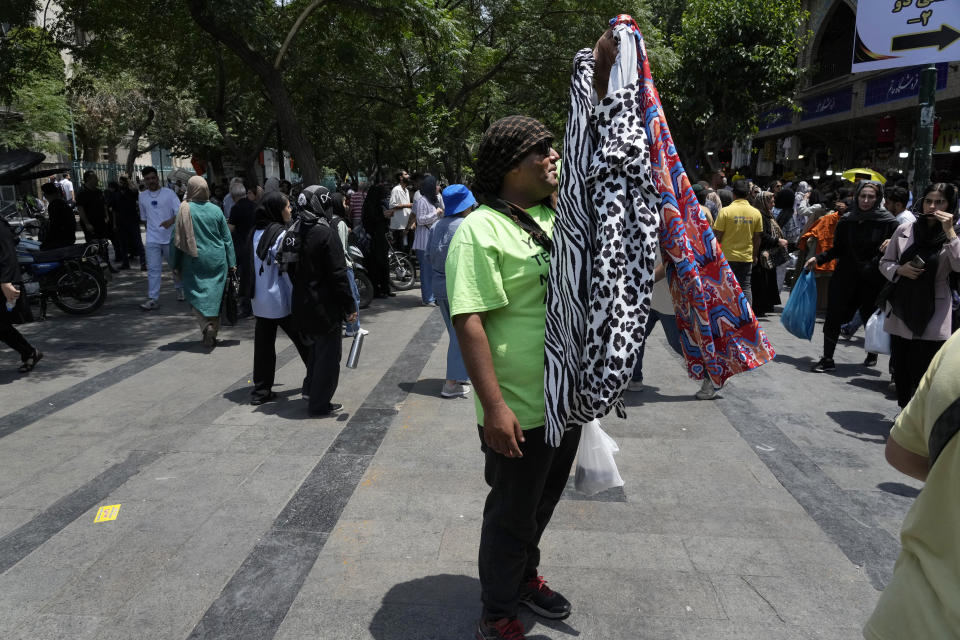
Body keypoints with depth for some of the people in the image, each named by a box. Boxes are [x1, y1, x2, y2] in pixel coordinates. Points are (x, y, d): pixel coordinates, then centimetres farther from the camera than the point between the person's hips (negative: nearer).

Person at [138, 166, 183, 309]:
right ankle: (153, 299, -5)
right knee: (153, 269, -4)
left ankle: (180, 289, 35)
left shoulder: (169, 193, -4)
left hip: (170, 237, -2)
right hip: (152, 239, 2)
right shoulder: (142, 196, 9)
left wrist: (171, 221, -32)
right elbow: (144, 218, 20)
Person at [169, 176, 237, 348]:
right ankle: (213, 334, 14)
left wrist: (175, 265, 4)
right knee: (215, 296, 9)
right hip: (217, 261, 2)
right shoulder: (216, 210, 0)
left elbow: (178, 239, -4)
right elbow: (227, 238, 4)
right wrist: (232, 263, 10)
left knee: (197, 295, 6)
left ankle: (206, 325, -16)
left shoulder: (184, 210, -7)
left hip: (194, 262, -2)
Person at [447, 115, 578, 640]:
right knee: (512, 513, 9)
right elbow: (469, 322, -23)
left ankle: (525, 577, 48)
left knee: (543, 502, 24)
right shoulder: (480, 230, -17)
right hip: (520, 410, -8)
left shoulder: (556, 217, 7)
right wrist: (495, 407, -26)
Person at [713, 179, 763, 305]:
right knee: (745, 287, 9)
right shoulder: (756, 213, 0)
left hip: (727, 256, -3)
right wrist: (754, 255, 18)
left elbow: (717, 236, -9)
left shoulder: (725, 211, -10)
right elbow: (757, 237, 6)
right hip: (747, 257, 3)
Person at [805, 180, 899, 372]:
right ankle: (827, 359, 7)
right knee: (833, 317, -3)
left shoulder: (888, 223, -5)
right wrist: (818, 258, -3)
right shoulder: (846, 221, 2)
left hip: (873, 280, -2)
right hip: (845, 277, 2)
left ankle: (872, 354, 38)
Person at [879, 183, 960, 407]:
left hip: (933, 317, -3)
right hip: (901, 313, 3)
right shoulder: (904, 230, 6)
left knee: (923, 373, -6)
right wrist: (900, 270, -7)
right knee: (901, 369, 11)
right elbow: (885, 263, 13)